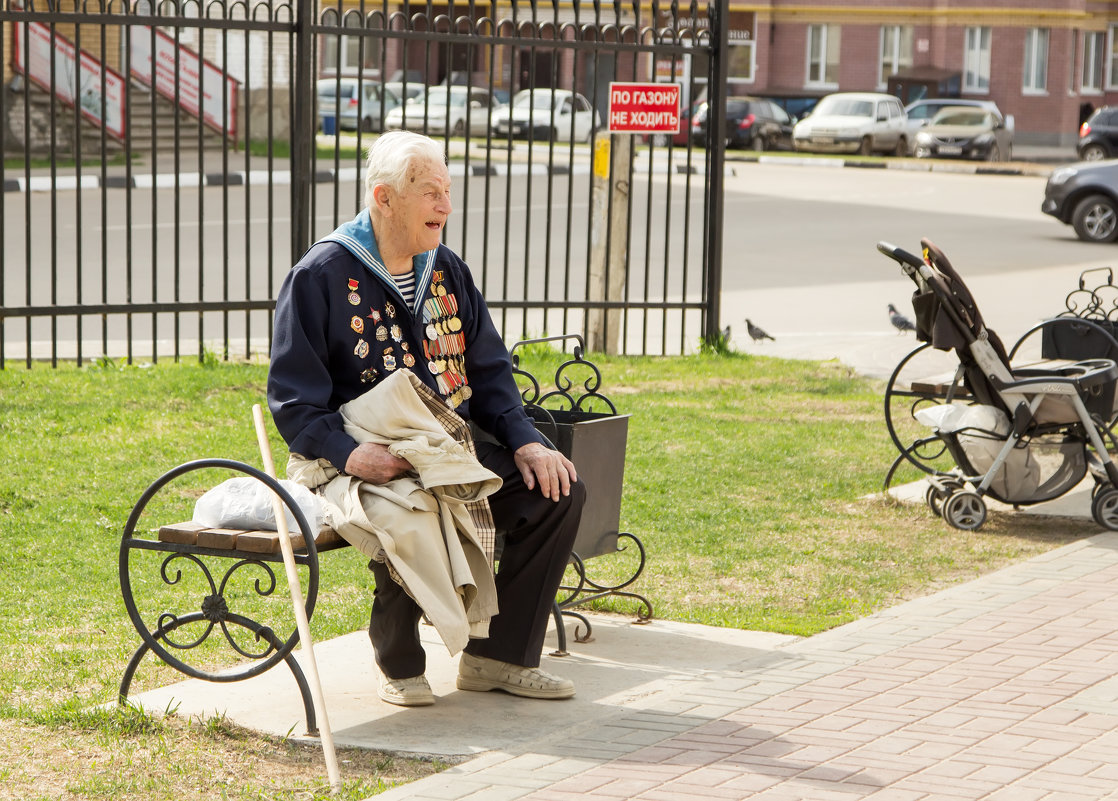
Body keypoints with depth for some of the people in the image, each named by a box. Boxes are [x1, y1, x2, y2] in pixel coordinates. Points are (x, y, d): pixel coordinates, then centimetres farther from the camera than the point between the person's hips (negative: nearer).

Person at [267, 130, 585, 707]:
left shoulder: (446, 270, 15)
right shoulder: (321, 275, -6)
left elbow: (488, 371, 18)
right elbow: (293, 398, -10)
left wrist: (525, 441, 0)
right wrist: (346, 453, -27)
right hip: (374, 458, -6)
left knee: (558, 492, -12)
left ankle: (498, 655, 1)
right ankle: (399, 664, -9)